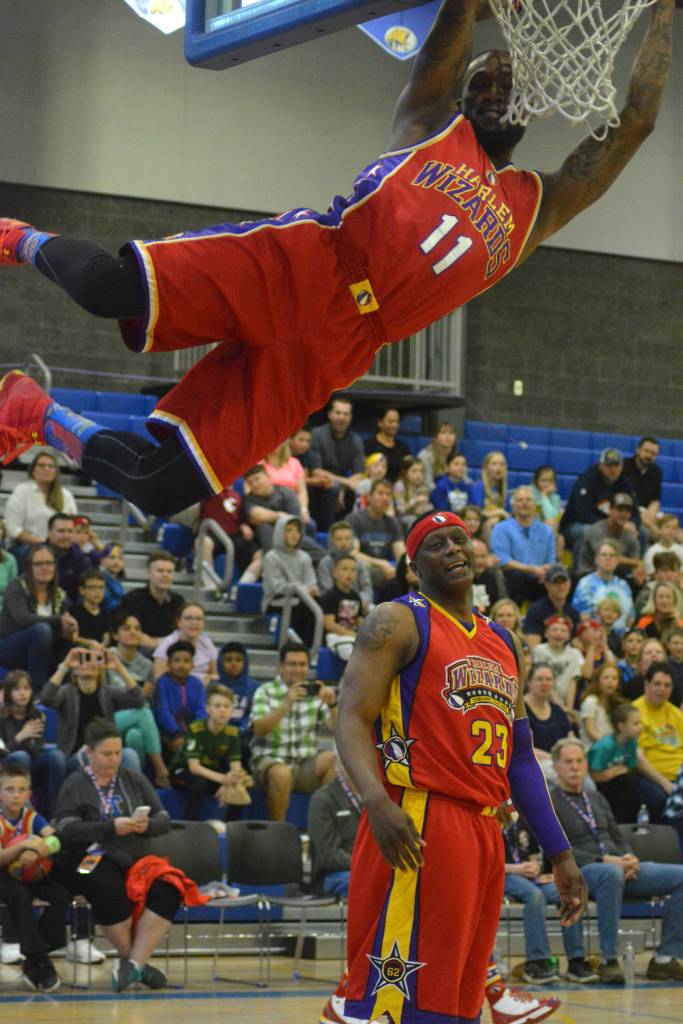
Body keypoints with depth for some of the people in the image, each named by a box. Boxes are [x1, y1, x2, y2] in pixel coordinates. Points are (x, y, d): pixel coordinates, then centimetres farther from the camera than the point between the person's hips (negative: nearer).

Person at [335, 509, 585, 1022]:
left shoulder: (502, 643, 22)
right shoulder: (399, 622, 0)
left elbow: (521, 758, 24)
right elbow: (352, 721, -11)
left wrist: (560, 852, 19)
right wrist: (377, 801, -29)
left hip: (485, 835, 8)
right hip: (416, 827, -8)